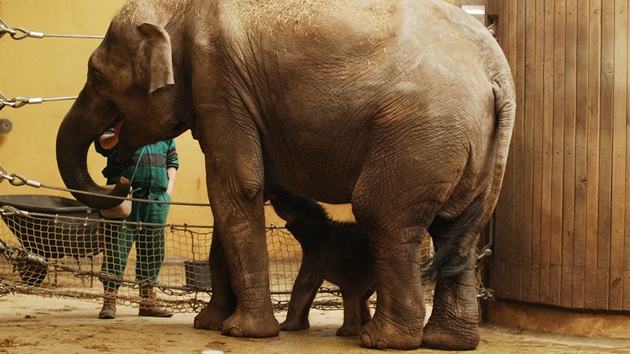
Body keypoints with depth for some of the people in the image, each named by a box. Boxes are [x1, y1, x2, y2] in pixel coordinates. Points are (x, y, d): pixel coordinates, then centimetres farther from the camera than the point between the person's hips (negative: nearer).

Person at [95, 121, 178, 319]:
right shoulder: (120, 118, 3)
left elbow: (172, 161, 19)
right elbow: (102, 143, -14)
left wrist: (169, 190, 7)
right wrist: (115, 137, -37)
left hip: (157, 198, 5)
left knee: (153, 251, 9)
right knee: (116, 249, -7)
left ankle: (147, 303, 17)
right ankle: (109, 302, -3)